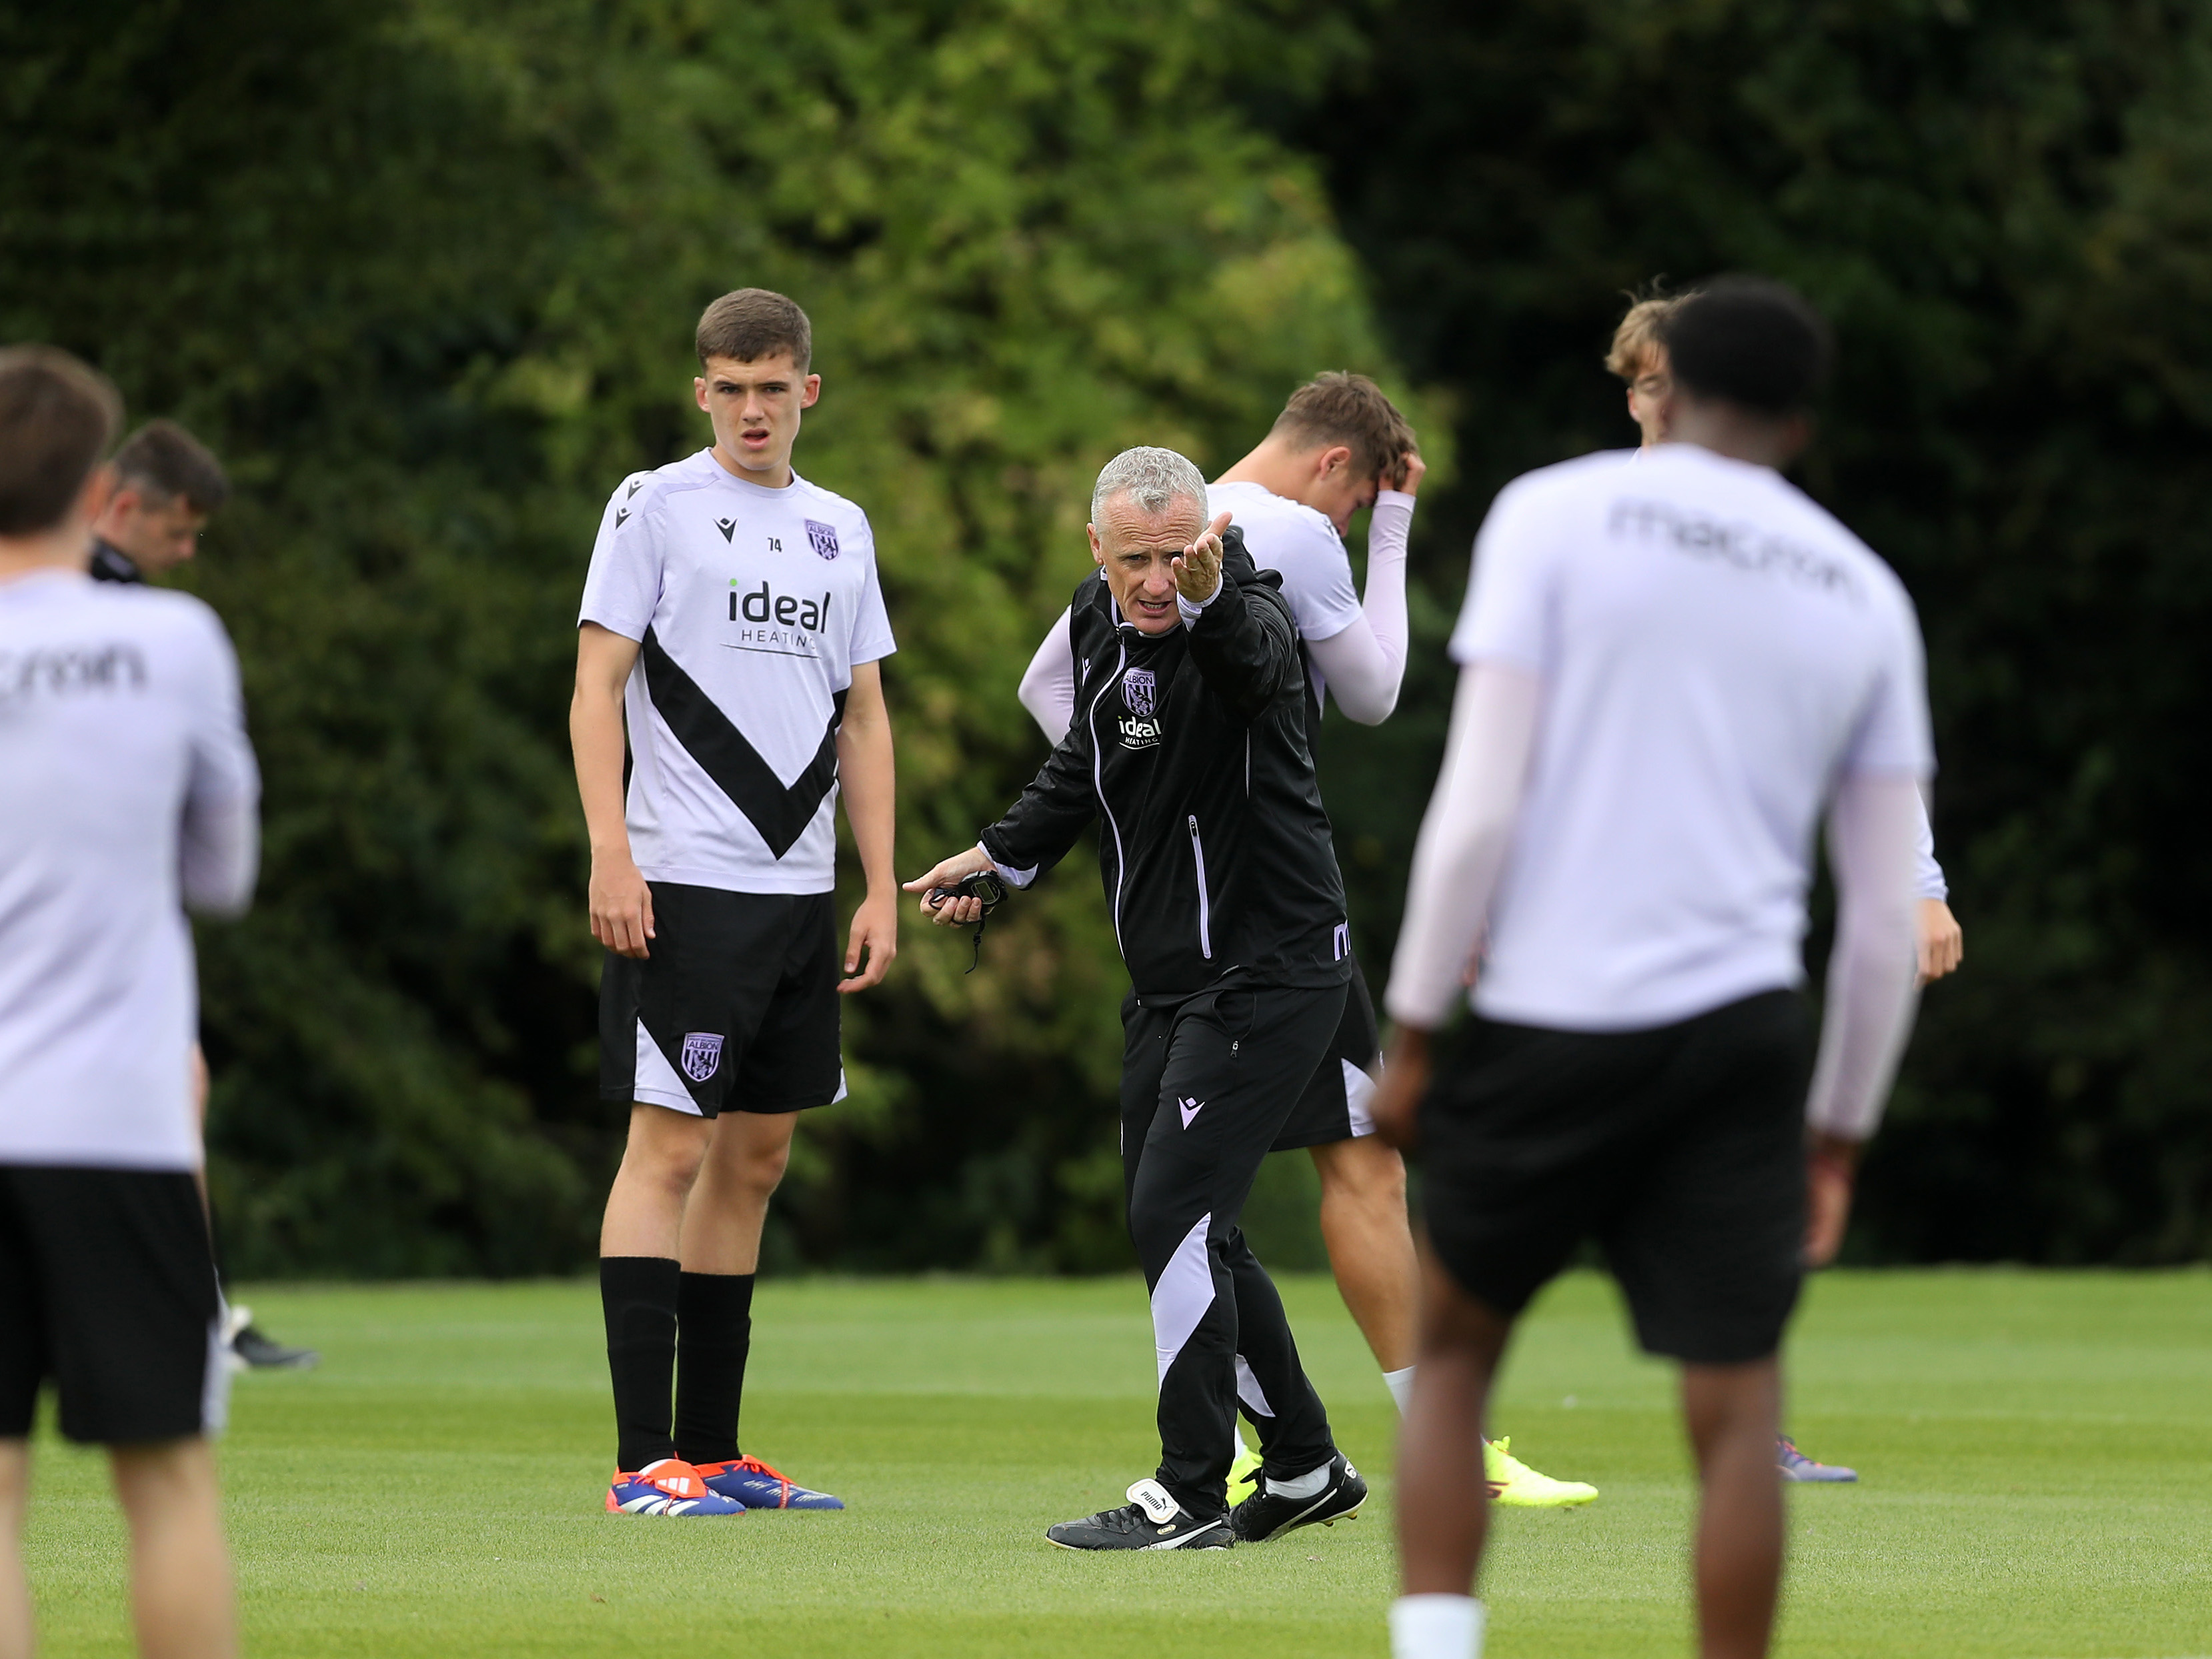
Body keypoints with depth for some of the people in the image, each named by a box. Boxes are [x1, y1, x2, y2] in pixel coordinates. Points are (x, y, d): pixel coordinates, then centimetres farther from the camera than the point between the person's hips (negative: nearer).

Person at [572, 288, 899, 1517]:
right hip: (685, 885, -6)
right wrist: (611, 855, -14)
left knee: (756, 1158, 8)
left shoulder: (840, 529, 15)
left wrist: (881, 893, 11)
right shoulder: (655, 507, -1)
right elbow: (599, 689, -4)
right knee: (670, 1148, -9)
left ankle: (714, 1450, 14)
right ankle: (645, 1460, -9)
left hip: (800, 891, 6)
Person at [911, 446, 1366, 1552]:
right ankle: (1306, 1469, 26)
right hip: (1169, 981, 9)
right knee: (1176, 1227, 13)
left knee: (1175, 1212, -13)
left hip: (1269, 971, -9)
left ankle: (1192, 1495, -5)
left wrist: (1209, 596, -64)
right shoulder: (1102, 622, 4)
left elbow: (1252, 658, -44)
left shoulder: (1247, 620, -18)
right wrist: (1001, 857, 25)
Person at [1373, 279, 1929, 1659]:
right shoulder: (1864, 598, 10)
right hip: (1742, 1028, 2)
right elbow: (1889, 912, 10)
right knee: (1740, 1409, 2)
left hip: (1553, 1025, -2)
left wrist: (1412, 1032, -2)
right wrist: (1841, 1131, 18)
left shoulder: (1555, 518, 0)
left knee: (1453, 1351, 14)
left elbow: (1481, 802, -9)